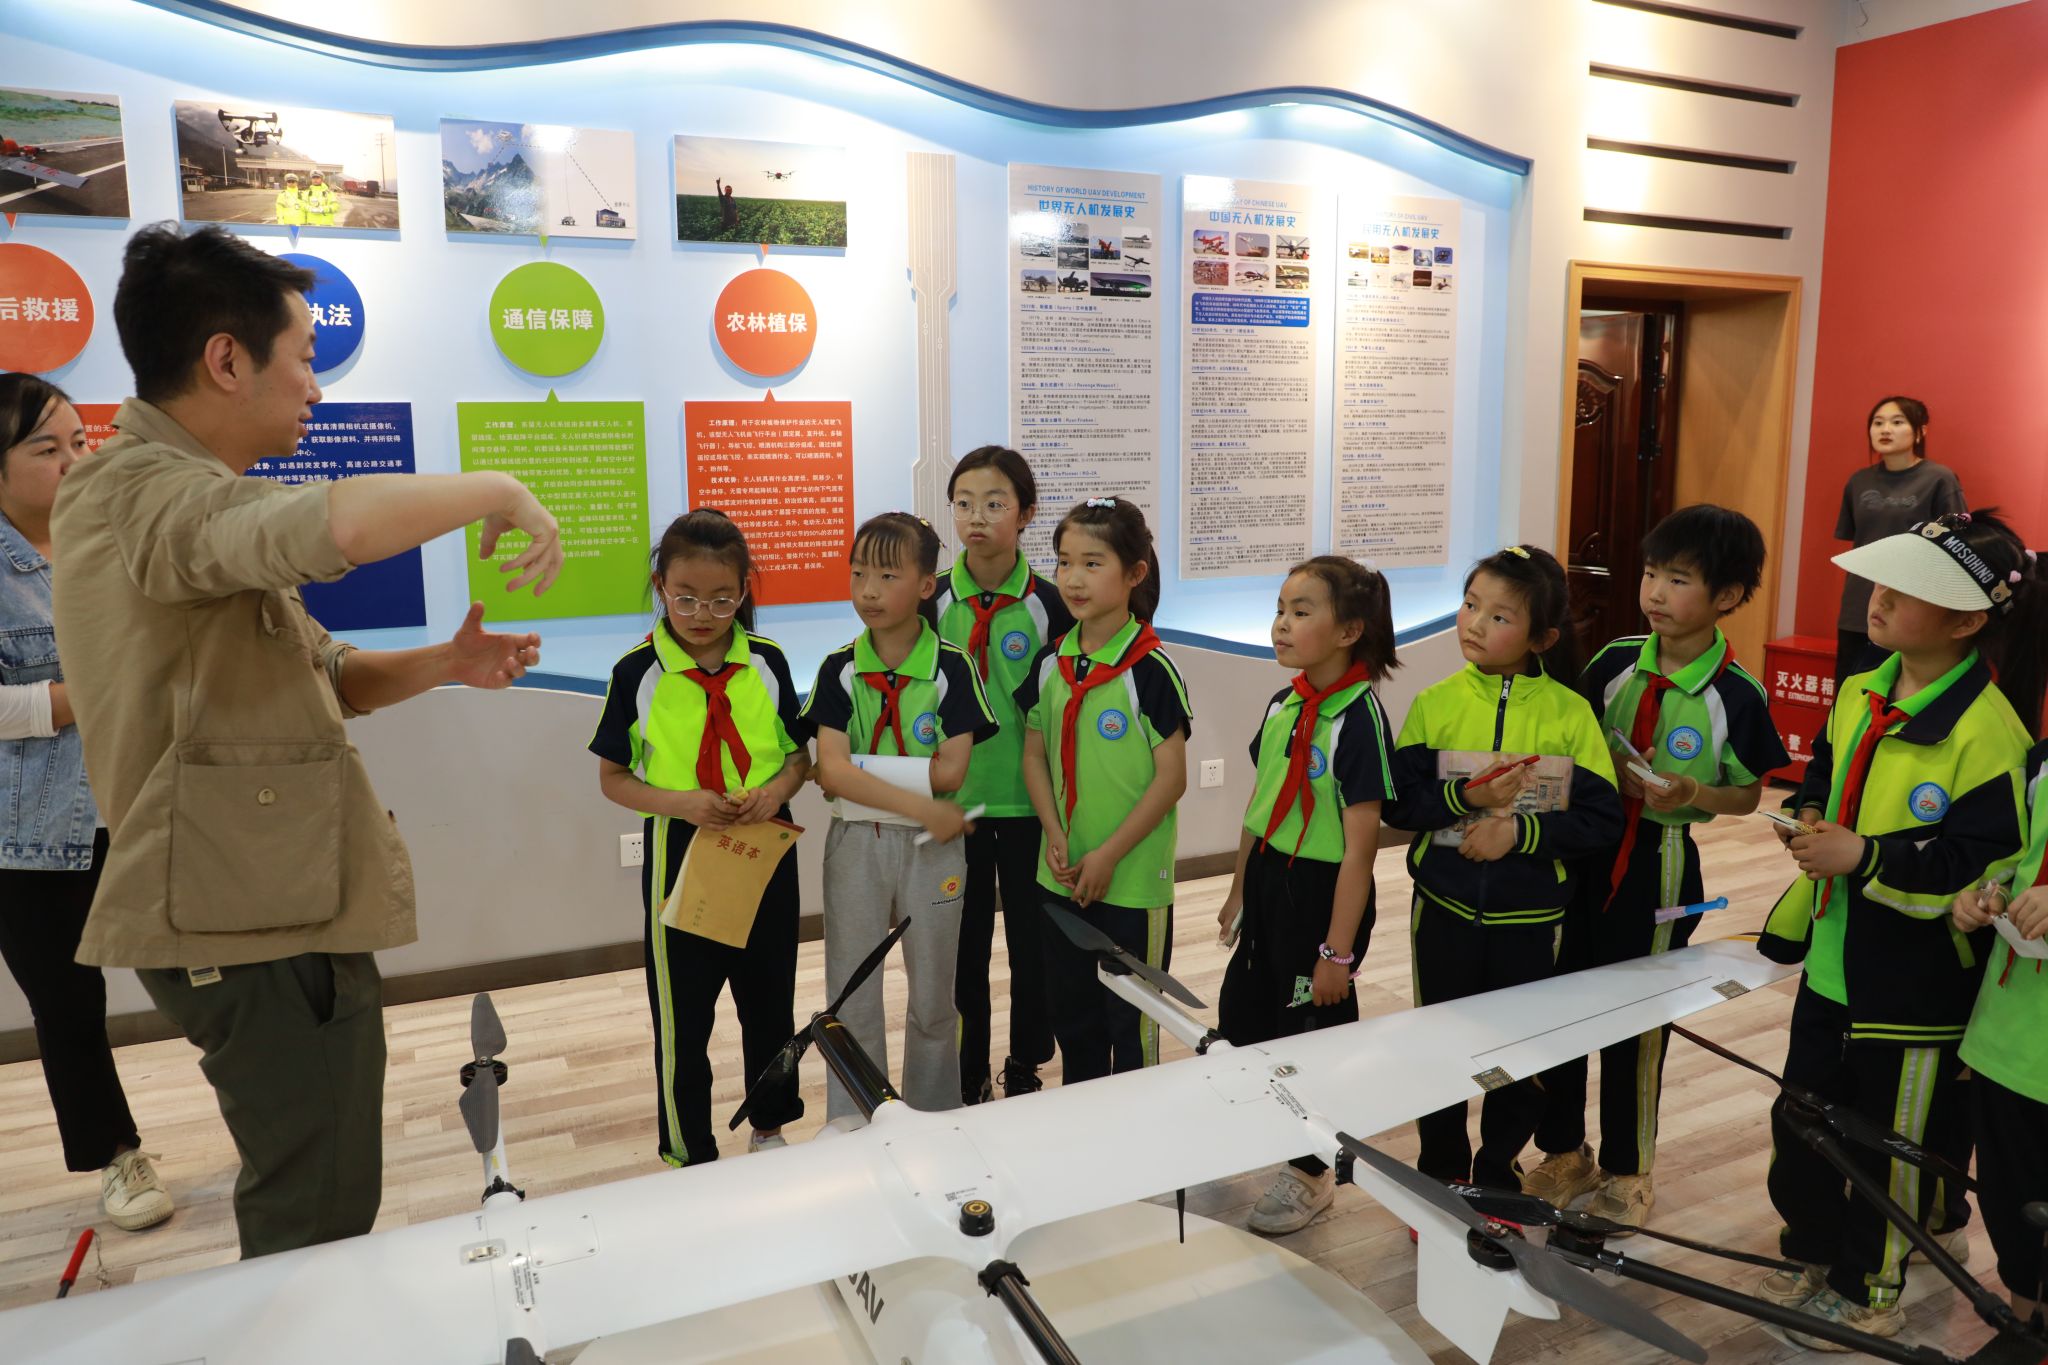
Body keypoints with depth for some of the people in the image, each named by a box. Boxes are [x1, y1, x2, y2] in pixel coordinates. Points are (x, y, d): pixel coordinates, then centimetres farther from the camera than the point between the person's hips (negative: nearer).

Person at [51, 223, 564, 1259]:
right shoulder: (145, 494, -18)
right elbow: (344, 523, -40)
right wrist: (500, 494, -22)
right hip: (256, 920, -11)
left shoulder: (177, 494, 17)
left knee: (313, 1206, 21)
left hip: (275, 904, 11)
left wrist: (443, 664, 2)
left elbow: (318, 674, 20)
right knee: (317, 1223, -1)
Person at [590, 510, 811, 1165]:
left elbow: (801, 752, 6)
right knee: (681, 1017, 9)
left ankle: (770, 1127, 39)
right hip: (679, 855, -2)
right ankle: (688, 1153, 29)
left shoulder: (767, 662, -2)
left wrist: (777, 787, -16)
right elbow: (613, 778, -3)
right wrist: (680, 802, -20)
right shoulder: (637, 673, -8)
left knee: (771, 1001, 17)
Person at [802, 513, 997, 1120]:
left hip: (932, 844, -1)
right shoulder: (840, 670, -4)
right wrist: (920, 804, -23)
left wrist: (861, 767, -17)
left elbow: (952, 772, -16)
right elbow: (832, 772, -15)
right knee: (852, 997, 11)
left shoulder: (952, 668, -7)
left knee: (933, 996, 13)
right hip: (855, 842, 1)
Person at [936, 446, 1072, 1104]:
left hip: (1028, 800, -1)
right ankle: (967, 1076, 27)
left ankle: (1025, 1069, 29)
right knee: (963, 939, 11)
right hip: (955, 797, 1)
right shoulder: (934, 601, -2)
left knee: (1031, 935, 10)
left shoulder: (1047, 604, -5)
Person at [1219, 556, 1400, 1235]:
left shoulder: (1358, 718, -20)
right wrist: (1239, 892, 17)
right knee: (1241, 1015, 19)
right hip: (1270, 883, 8)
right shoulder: (1282, 706, 3)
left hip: (1324, 892, -7)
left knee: (1314, 1032, 9)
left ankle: (1310, 1172, 31)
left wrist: (1338, 951, -18)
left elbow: (1359, 847, -20)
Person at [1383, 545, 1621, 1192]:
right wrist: (1468, 797, -22)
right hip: (1445, 908, 1)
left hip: (1529, 916, -1)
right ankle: (1440, 1175, 35)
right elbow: (1398, 802, -7)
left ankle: (1495, 1178, 36)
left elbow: (1601, 820, -9)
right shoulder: (1435, 703, -4)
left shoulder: (1568, 712, -7)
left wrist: (1520, 831, -21)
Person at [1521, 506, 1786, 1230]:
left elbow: (1747, 795, -2)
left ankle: (1626, 1170, 32)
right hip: (1587, 849, 4)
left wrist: (1691, 794, -19)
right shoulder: (1615, 662, -2)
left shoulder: (1737, 694, -11)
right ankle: (1565, 1153, 32)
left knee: (1636, 1022, 10)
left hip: (1660, 865, -4)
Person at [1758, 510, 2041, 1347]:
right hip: (1833, 957, 7)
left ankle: (1866, 1288, 30)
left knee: (1889, 1138, 11)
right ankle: (1812, 1249, 39)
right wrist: (1810, 818, -2)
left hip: (1914, 980, -7)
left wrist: (1864, 856, -26)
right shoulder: (1860, 696, 3)